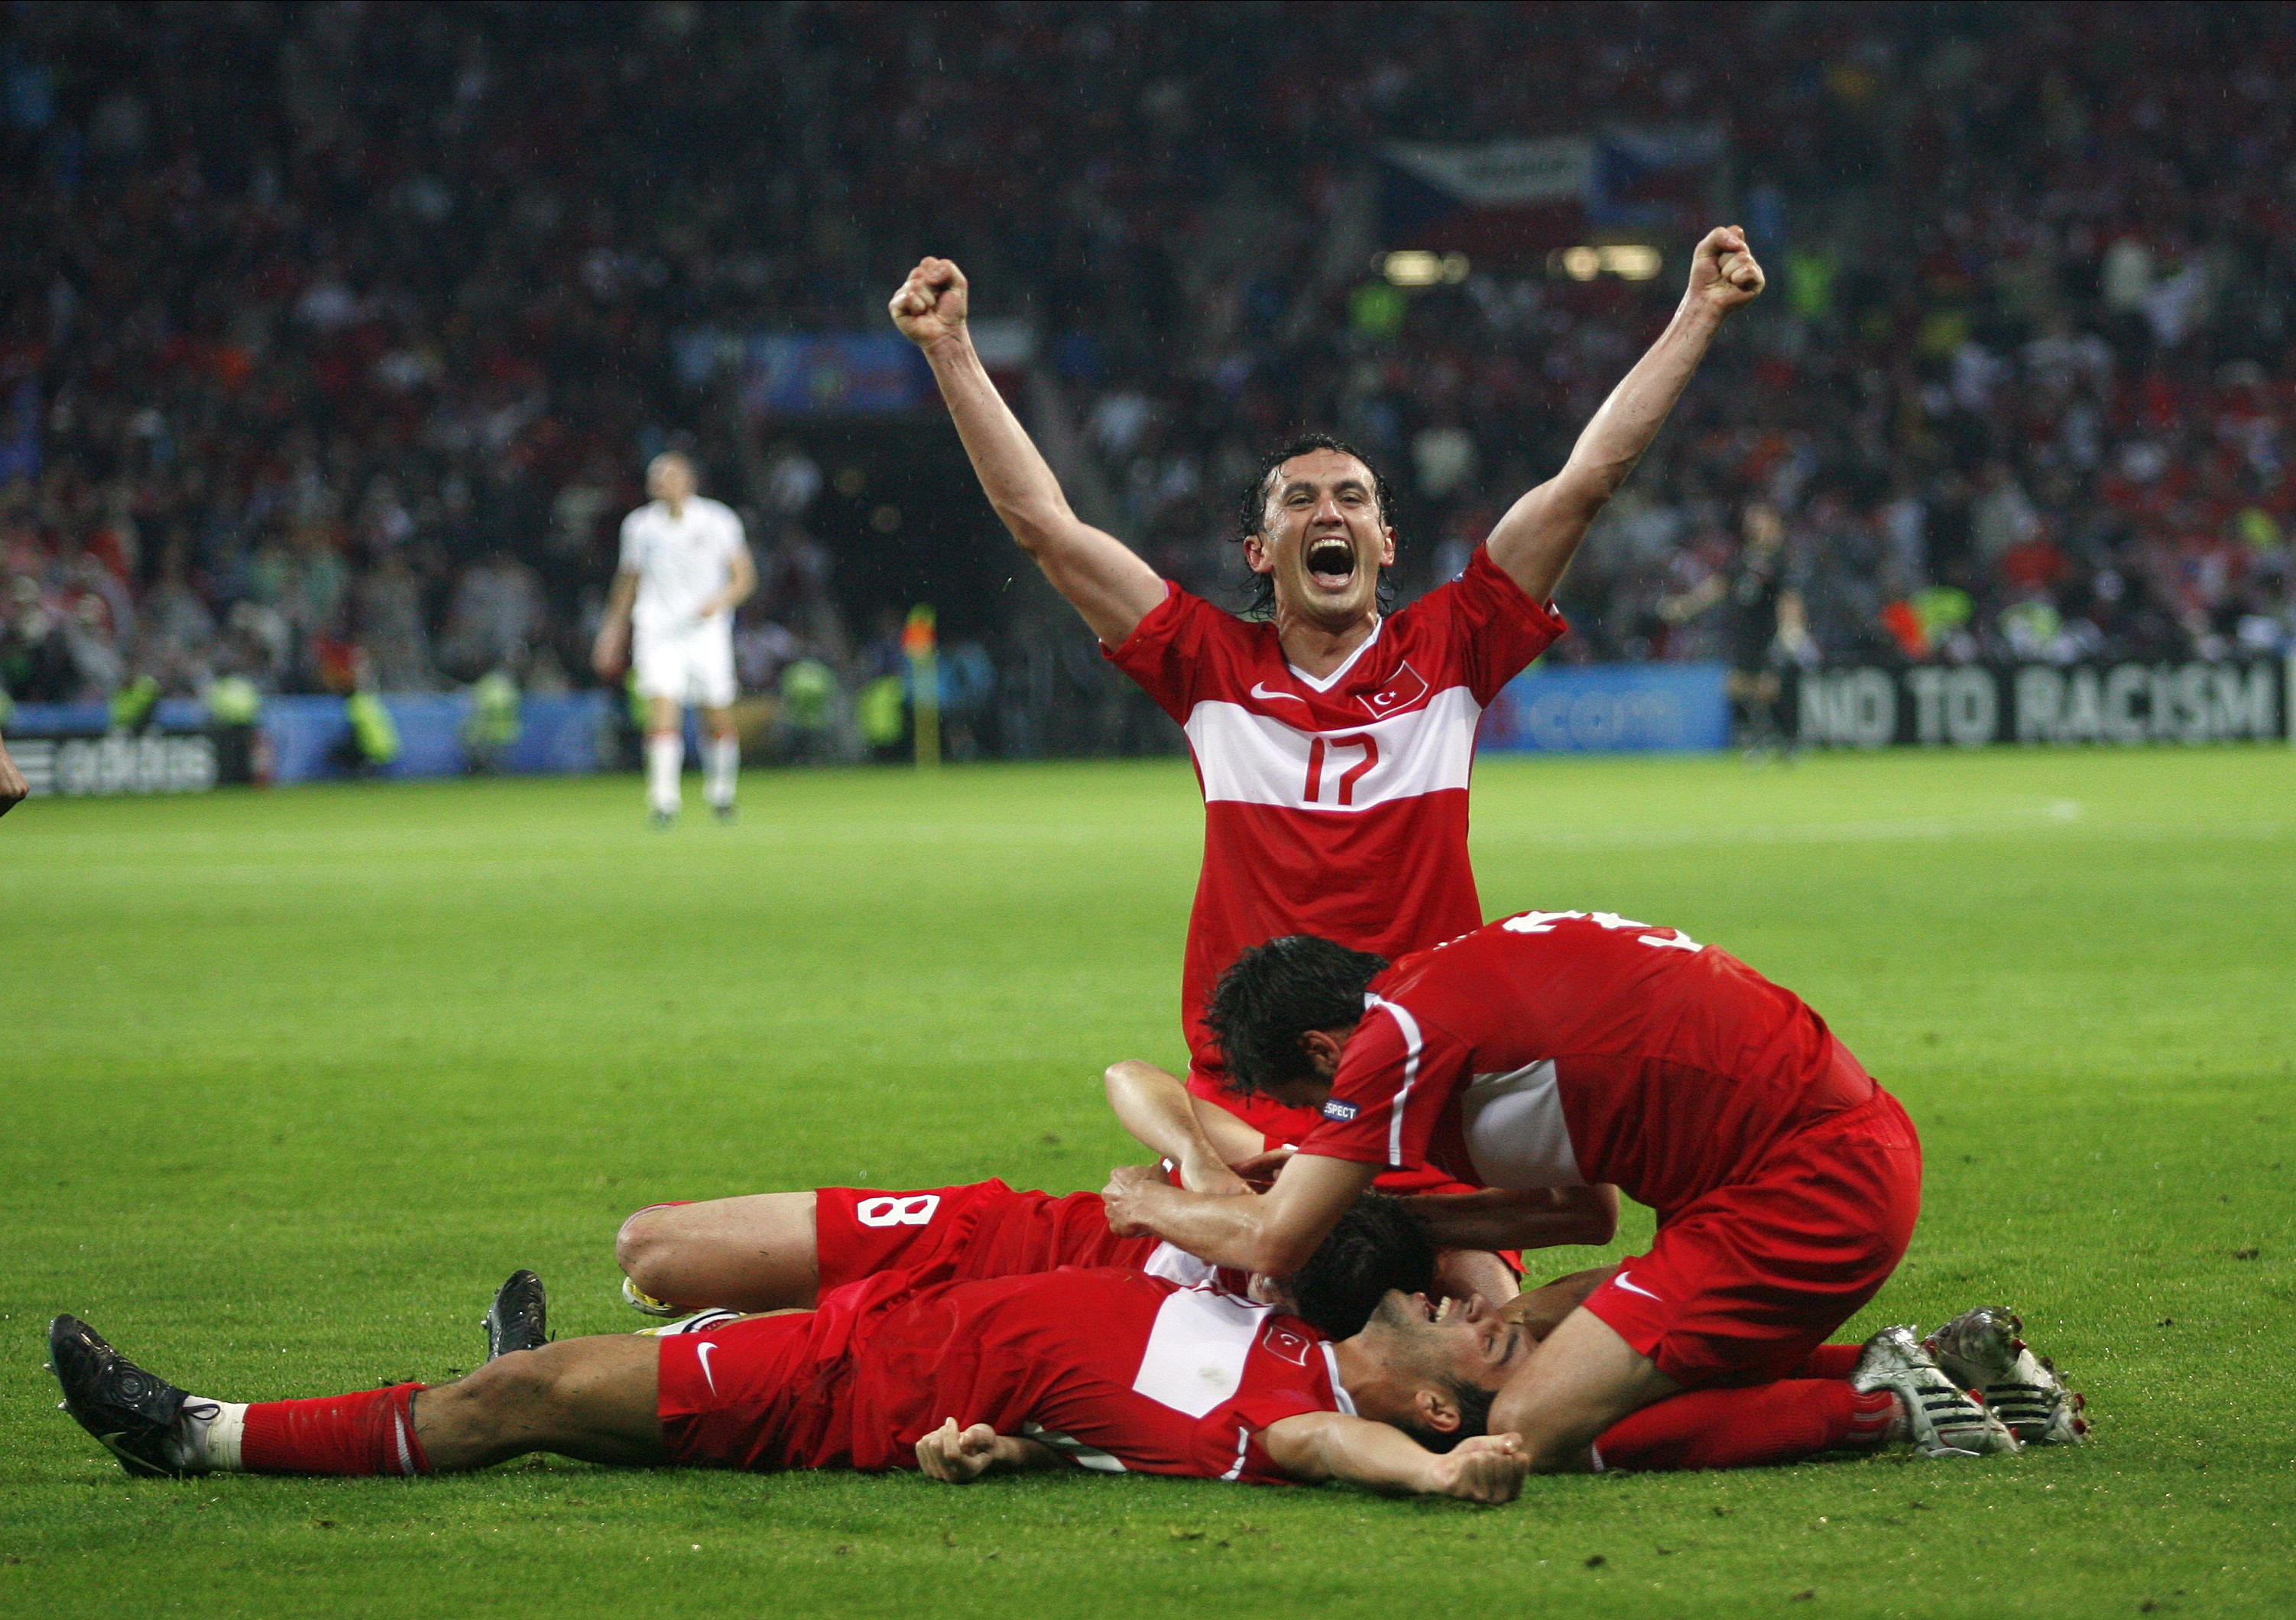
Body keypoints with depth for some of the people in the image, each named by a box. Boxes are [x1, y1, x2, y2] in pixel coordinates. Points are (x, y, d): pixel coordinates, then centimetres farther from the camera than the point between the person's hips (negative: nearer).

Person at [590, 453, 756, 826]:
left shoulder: (719, 521, 0)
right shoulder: (639, 525, 6)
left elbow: (744, 578, 3)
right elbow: (629, 580, 19)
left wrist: (721, 600, -17)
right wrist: (613, 629, 18)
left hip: (707, 630, 0)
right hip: (657, 631, 0)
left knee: (720, 721, 5)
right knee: (663, 710, -18)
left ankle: (721, 792, 29)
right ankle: (664, 802, -19)